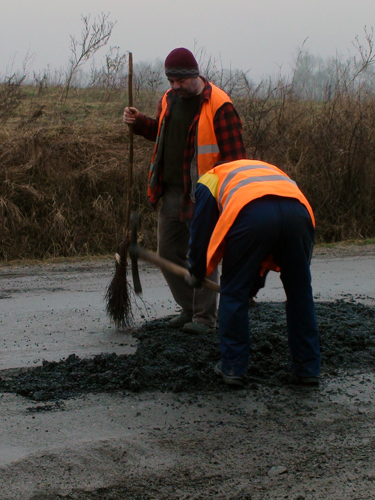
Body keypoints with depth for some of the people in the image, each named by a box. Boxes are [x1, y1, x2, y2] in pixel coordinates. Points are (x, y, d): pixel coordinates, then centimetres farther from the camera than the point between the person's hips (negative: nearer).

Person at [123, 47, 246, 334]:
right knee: (169, 252, 11)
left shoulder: (218, 105, -13)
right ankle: (189, 308, 25)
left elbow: (234, 153, -14)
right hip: (171, 190, 8)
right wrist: (139, 123, 8)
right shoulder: (169, 100, 10)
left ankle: (205, 316, 9)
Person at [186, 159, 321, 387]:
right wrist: (256, 283, 49)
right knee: (300, 294, 17)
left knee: (234, 293, 13)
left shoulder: (210, 179, 31)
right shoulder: (270, 170, 44)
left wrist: (196, 275, 42)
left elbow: (200, 233, 26)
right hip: (299, 212, 4)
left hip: (251, 214, -4)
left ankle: (233, 367, 17)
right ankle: (308, 369, 22)